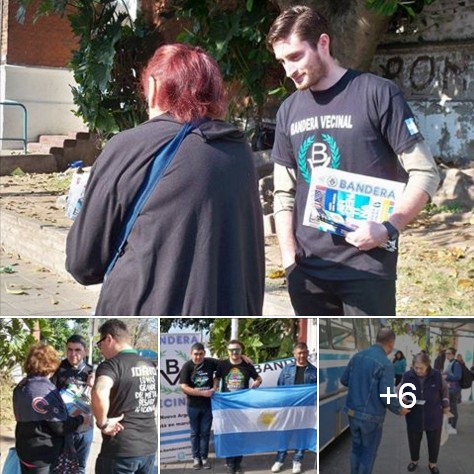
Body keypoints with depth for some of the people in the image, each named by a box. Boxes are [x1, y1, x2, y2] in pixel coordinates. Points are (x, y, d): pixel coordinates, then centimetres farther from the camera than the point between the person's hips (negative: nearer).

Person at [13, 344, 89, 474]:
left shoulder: (21, 386, 5)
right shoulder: (45, 389, -23)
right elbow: (61, 426, -21)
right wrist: (81, 419, -4)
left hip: (25, 449, 8)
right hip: (43, 455, -8)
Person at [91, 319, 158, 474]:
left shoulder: (112, 364, -13)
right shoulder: (150, 366, 12)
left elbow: (99, 393, -33)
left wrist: (102, 422, -19)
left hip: (121, 449, -7)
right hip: (149, 446, 7)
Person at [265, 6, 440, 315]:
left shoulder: (376, 94, -6)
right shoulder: (289, 111, 10)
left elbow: (425, 173, -5)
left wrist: (389, 228, -18)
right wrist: (289, 258, 5)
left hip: (367, 265, -5)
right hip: (307, 269, 5)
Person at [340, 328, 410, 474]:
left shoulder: (357, 356, 2)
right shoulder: (385, 364, -19)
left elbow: (344, 380, 11)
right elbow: (386, 396, -21)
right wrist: (399, 409, -3)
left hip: (352, 412, 6)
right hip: (371, 416, -6)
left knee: (356, 448, 22)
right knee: (369, 452, 11)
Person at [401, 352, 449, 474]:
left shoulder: (437, 375, -15)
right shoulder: (407, 376, -15)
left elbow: (444, 390, 2)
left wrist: (445, 406, 9)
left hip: (434, 416, 0)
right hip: (414, 416, 0)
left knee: (434, 441, 13)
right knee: (413, 440, 14)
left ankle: (433, 463, 34)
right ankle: (414, 460, 39)